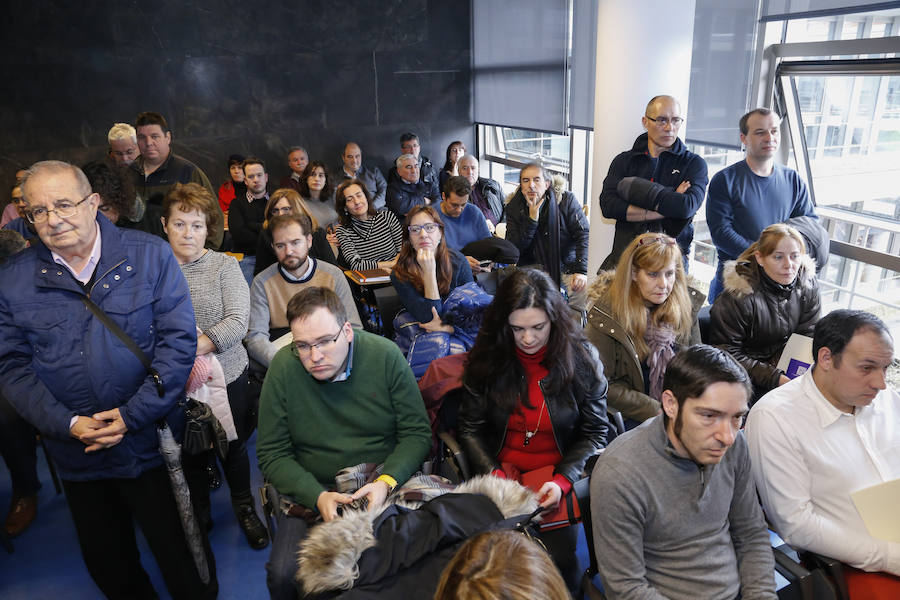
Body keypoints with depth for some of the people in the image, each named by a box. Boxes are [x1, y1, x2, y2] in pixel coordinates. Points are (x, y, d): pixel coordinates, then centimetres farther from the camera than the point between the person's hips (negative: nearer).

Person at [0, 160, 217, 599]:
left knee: (184, 562, 11)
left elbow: (179, 339, -12)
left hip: (152, 443, -2)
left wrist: (133, 415, -16)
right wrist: (68, 424, -14)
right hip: (76, 456, 3)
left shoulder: (150, 255, -8)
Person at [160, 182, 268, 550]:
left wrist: (193, 348, -25)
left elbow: (237, 322, -13)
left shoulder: (224, 265, -3)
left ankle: (244, 507, 39)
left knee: (234, 447, 14)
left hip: (227, 374, 0)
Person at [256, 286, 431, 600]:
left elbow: (417, 433, -4)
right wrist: (318, 497, -19)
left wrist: (387, 482, -21)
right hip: (311, 489, 1)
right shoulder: (283, 367, -9)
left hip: (387, 482, 0)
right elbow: (272, 454, -3)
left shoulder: (386, 355, -10)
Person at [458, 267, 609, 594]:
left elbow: (594, 432, -1)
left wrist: (562, 480, -14)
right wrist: (495, 475, -14)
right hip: (502, 473, 1)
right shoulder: (487, 358, -4)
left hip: (561, 477, -1)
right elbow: (470, 429, 1)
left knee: (557, 559, -18)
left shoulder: (582, 358, -7)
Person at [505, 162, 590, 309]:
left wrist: (581, 271, -20)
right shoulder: (514, 209, 4)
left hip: (567, 267, 0)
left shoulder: (566, 200, 1)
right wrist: (532, 219, -15)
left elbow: (584, 235, -6)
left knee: (585, 289, -27)